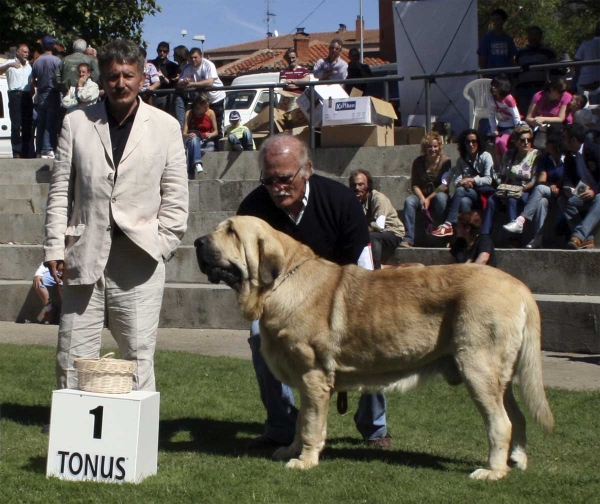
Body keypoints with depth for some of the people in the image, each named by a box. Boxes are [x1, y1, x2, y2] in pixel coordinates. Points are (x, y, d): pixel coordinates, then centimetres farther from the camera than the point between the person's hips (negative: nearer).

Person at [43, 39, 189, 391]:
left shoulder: (165, 127, 7)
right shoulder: (76, 123, 10)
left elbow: (175, 196, 7)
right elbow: (60, 191, 9)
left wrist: (162, 244, -2)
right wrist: (55, 247, 2)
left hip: (139, 260, -1)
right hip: (84, 256, 1)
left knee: (139, 355, 0)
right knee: (73, 354, 3)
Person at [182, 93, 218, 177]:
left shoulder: (210, 113, -1)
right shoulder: (189, 114, -1)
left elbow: (216, 132, 4)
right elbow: (184, 133, -7)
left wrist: (210, 135, -19)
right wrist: (188, 135, -31)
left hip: (207, 143, -1)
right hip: (193, 142, 1)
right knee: (193, 139, -38)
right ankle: (197, 163, -56)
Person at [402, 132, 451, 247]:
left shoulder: (445, 161, -5)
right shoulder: (418, 162, 3)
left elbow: (445, 185, -11)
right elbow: (414, 185, 0)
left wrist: (429, 198, -18)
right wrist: (422, 198, -18)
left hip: (438, 195, -2)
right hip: (422, 195, 2)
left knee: (441, 197, -37)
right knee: (409, 201, -29)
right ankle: (408, 239, -38)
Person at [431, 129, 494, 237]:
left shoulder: (485, 156, 4)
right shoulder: (461, 160, 17)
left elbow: (488, 179, -7)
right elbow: (456, 181, 3)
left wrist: (471, 180, -19)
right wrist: (462, 183, -21)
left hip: (483, 193, -3)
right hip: (467, 193, 3)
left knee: (460, 191, -33)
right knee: (464, 201, -36)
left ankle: (448, 225, -42)